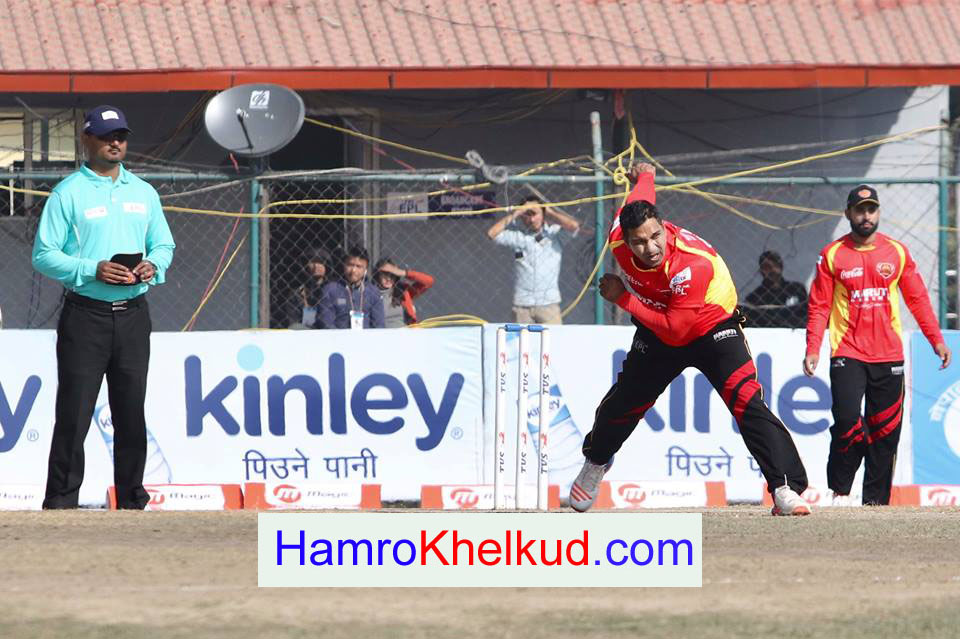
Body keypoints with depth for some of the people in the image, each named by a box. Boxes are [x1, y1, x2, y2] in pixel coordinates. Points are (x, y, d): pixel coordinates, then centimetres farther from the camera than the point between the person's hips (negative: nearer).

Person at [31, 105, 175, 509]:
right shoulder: (68, 194, -2)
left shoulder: (143, 193, 14)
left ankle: (132, 498, 16)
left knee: (131, 411, 8)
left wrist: (153, 266, -4)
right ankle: (61, 502, -3)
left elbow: (164, 245, 19)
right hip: (86, 314, -5)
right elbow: (44, 255, -6)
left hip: (133, 315, 5)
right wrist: (93, 270, -19)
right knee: (74, 412, -6)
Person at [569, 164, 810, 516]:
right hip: (657, 331, 5)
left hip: (713, 327, -5)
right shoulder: (618, 240, -22)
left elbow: (675, 331, -35)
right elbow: (637, 199, 1)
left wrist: (623, 299, -30)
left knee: (746, 401, -25)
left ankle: (785, 489, -32)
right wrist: (644, 176, 26)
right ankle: (595, 462, 49)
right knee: (622, 403, 17)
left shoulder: (693, 264, -39)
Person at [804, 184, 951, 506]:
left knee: (885, 430, 2)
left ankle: (876, 500, 8)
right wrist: (813, 349, -8)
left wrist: (936, 340, 5)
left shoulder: (897, 252, 7)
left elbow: (917, 298, 11)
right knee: (847, 420, -16)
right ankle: (839, 491, 1)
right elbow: (819, 307, 2)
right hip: (847, 355, -2)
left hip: (889, 356, 2)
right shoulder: (832, 255, 2)